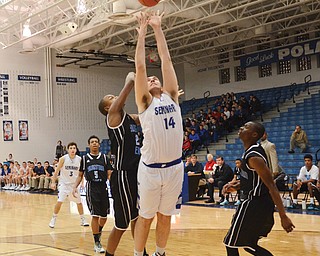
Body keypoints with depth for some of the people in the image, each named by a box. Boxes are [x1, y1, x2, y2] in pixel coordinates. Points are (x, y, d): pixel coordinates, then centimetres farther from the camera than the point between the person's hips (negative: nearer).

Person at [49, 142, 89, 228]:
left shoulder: (79, 159, -6)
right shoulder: (63, 158, -13)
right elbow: (57, 171, -6)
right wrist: (53, 182, -10)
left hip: (74, 183, 3)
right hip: (64, 183, -3)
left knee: (79, 202, 9)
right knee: (59, 201, -14)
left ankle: (83, 220, 24)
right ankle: (53, 219, 1)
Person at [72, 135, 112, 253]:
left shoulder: (104, 157, 9)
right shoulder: (85, 158, 8)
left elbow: (109, 174, 3)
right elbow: (80, 175, 13)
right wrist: (75, 186, -1)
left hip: (103, 188, 2)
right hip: (91, 188, -2)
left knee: (104, 216, 9)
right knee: (95, 215, -10)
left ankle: (98, 232, 40)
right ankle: (97, 243, -2)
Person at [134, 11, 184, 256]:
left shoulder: (171, 96, 12)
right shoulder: (145, 102, 2)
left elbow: (166, 60, 10)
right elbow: (140, 66, -4)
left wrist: (158, 28, 12)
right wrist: (143, 32, 2)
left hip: (174, 167, 4)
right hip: (151, 169, -4)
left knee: (165, 216, 15)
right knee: (146, 216, 7)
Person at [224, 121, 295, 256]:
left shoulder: (254, 157, -21)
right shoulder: (252, 150, 8)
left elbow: (272, 187, -24)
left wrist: (283, 217, -26)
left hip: (255, 204, -10)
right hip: (257, 203, 10)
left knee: (231, 244, 3)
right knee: (249, 244, 20)